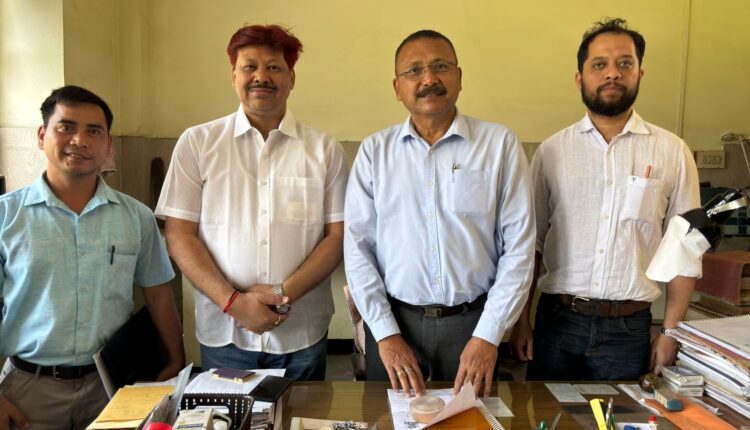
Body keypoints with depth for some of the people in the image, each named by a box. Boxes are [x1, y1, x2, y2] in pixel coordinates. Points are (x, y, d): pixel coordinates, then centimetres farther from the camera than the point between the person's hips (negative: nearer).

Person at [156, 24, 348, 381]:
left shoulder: (324, 150, 2)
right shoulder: (197, 143, 1)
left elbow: (337, 236, 0)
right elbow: (179, 234, -2)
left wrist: (286, 292, -13)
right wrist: (233, 301, -12)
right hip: (223, 332, 0)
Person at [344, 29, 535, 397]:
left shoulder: (500, 144, -4)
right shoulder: (374, 151, 0)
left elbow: (518, 247, -5)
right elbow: (358, 246, -2)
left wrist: (487, 336, -9)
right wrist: (386, 334, -8)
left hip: (474, 321, 0)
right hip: (392, 320, 1)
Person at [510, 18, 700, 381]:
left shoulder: (672, 153, 0)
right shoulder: (552, 151, 0)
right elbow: (529, 243, 2)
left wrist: (670, 332, 0)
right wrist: (521, 321, 0)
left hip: (629, 327, 0)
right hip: (556, 322, 0)